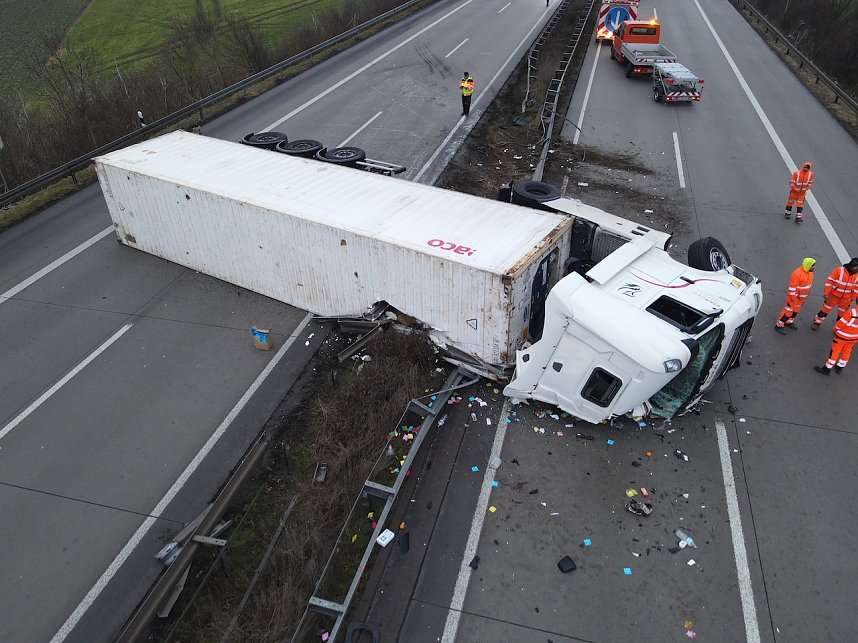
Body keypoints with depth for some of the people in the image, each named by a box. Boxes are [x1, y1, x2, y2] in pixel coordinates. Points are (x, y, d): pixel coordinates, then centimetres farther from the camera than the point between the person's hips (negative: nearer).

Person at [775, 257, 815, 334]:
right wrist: (793, 299, -22)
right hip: (794, 297, -8)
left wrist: (806, 295, 21)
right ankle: (779, 325, 8)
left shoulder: (810, 272, 0)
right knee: (788, 311, -2)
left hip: (802, 297, 8)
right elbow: (792, 287, -25)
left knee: (795, 310, 21)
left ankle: (789, 322, 38)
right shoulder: (797, 274, -28)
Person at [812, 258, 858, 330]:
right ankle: (817, 323, 23)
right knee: (826, 309, 8)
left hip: (846, 299, 3)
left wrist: (852, 298, 6)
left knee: (842, 313, 15)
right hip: (834, 295, -3)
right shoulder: (839, 270, -16)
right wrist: (826, 293, -13)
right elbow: (829, 281, -13)